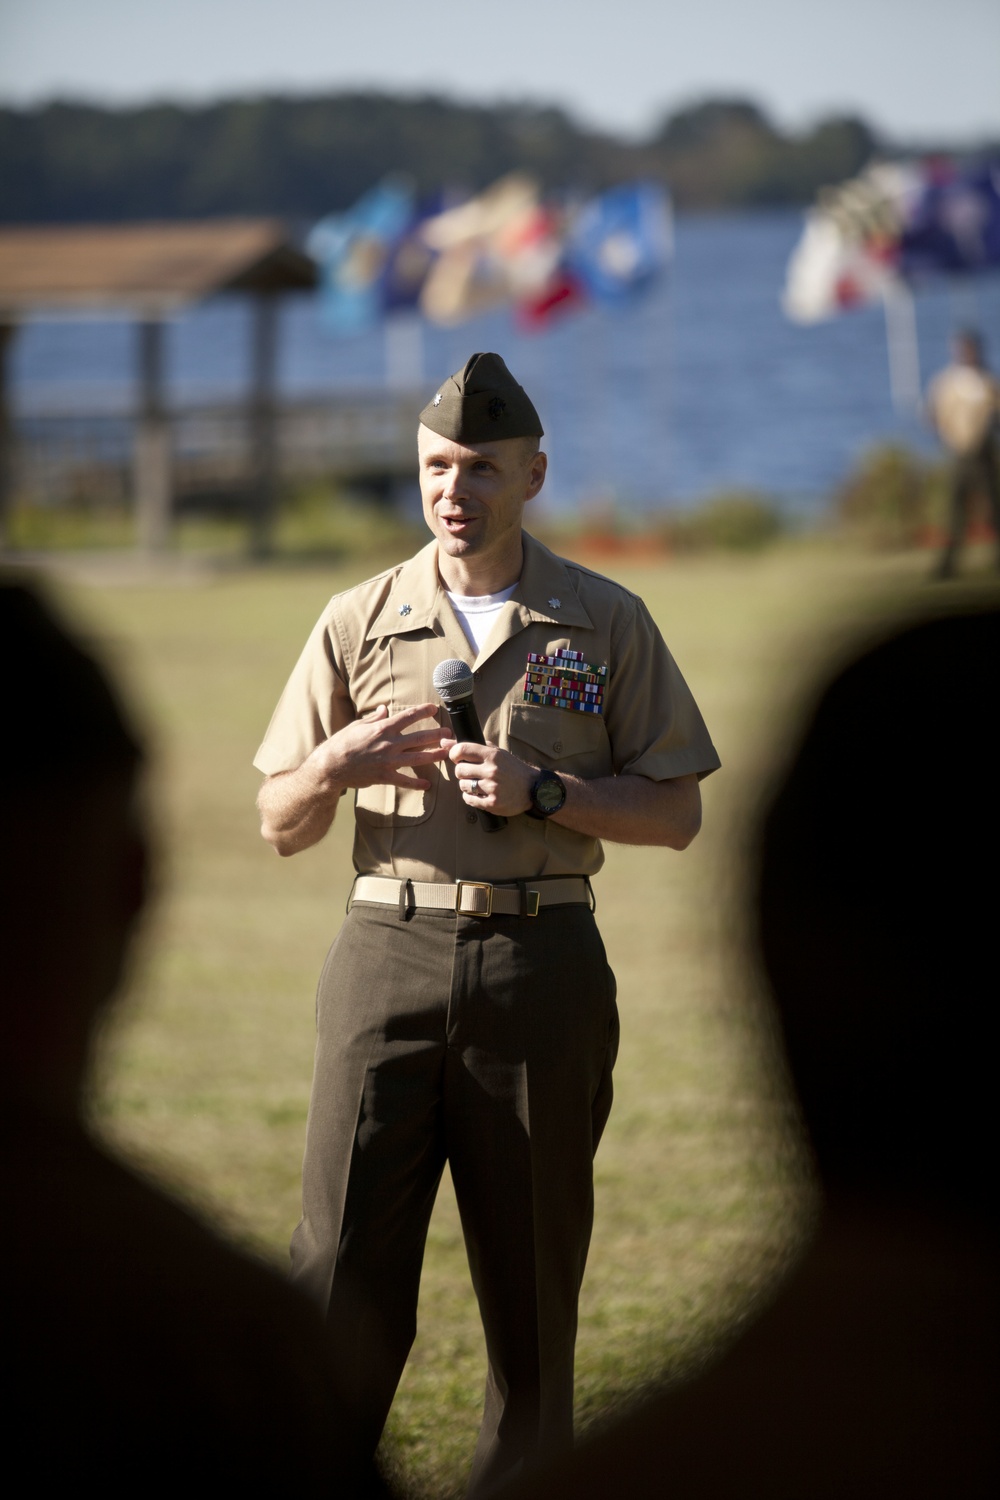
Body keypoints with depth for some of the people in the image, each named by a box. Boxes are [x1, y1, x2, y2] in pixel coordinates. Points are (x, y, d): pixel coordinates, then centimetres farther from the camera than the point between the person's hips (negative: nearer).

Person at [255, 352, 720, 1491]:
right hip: (388, 955, 0)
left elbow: (675, 813, 5)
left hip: (542, 967, 0)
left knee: (532, 1274, 2)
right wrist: (334, 765, -11)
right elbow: (280, 829, 11)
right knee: (343, 1269, -8)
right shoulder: (357, 623, 10)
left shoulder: (608, 624, 7)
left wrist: (541, 791, -10)